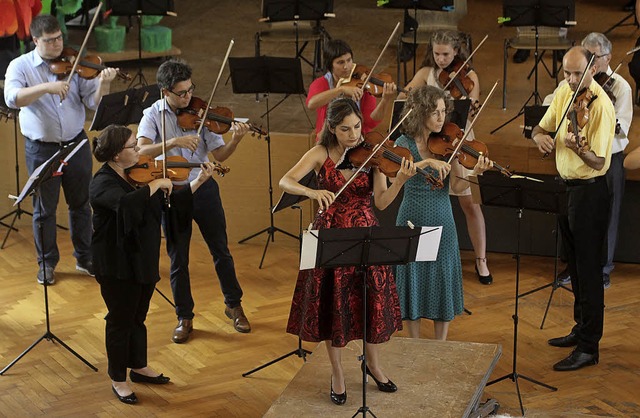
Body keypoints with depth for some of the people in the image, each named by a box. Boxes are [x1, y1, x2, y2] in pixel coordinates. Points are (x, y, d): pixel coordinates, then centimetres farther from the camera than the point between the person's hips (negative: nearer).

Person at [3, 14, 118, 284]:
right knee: (44, 209, 8)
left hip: (76, 144, 2)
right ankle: (47, 263, 24)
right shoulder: (20, 66, -6)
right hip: (41, 148, -2)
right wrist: (46, 87, -36)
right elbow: (12, 98, -24)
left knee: (81, 203, 14)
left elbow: (93, 102, -6)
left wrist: (103, 83, -26)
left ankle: (85, 258, 30)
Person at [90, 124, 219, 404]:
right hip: (118, 265, -7)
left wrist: (199, 182, 1)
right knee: (121, 321, 6)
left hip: (143, 259, 8)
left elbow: (172, 201, 9)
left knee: (138, 317, 22)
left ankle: (139, 367, 39)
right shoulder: (102, 183, -21)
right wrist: (155, 184, -31)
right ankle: (118, 379, 21)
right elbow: (126, 203, -42)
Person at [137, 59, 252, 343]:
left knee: (221, 250, 11)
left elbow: (219, 155, -4)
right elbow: (142, 150, -22)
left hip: (204, 188, 1)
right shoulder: (153, 115, -5)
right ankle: (184, 317, 22)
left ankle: (234, 305, 30)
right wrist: (174, 141, -33)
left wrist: (236, 139, -22)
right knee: (178, 259, 7)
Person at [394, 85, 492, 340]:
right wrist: (428, 161, -37)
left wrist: (475, 173, -28)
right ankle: (415, 346, 19)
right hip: (412, 222, -1)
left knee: (443, 281, 4)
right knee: (413, 280, 4)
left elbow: (457, 186, -9)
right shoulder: (404, 144, -5)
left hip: (442, 222, 2)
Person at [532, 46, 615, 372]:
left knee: (588, 270, -4)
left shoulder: (600, 105, -20)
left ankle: (589, 347, 1)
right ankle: (581, 329, 34)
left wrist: (578, 148, -43)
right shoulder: (564, 92, 4)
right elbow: (540, 127, 13)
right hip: (566, 186, 9)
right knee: (575, 267, 19)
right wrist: (540, 137, -11)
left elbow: (598, 162, -23)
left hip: (590, 191, -8)